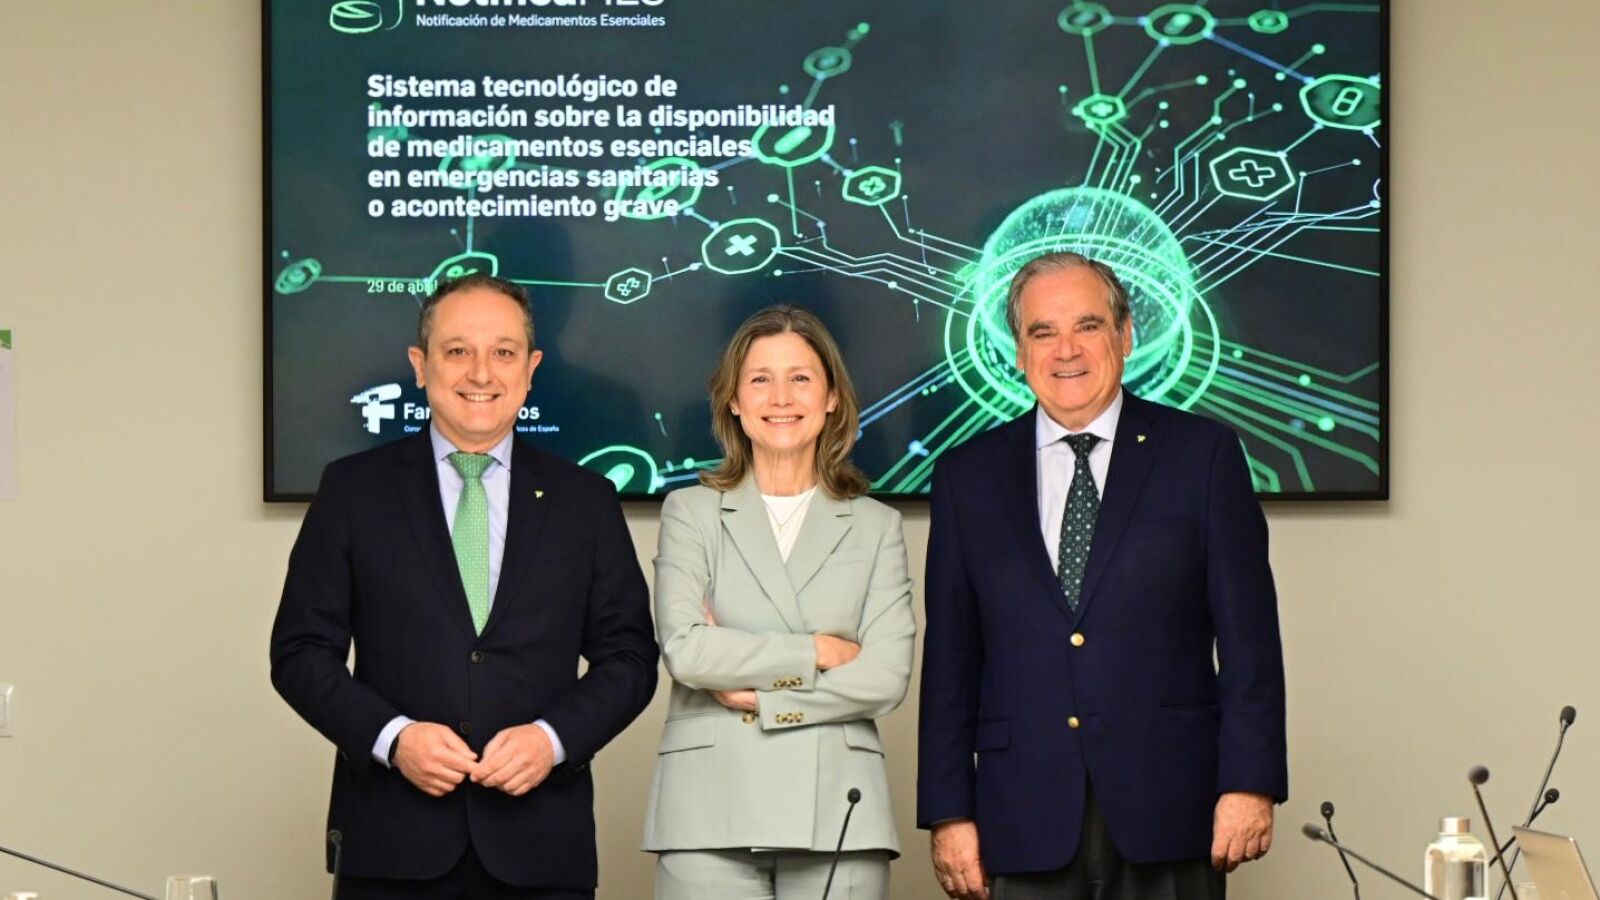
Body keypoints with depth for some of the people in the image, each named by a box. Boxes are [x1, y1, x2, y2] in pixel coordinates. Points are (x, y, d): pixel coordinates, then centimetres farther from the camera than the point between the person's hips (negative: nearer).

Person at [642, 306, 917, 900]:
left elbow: (888, 676, -1)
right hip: (711, 812, -1)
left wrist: (760, 697, -6)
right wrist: (818, 651, -4)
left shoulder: (875, 526, 11)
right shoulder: (690, 512, 9)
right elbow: (684, 650, -6)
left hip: (837, 813, 1)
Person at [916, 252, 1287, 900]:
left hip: (1167, 817, -1)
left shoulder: (1202, 454, 4)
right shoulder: (968, 476, 10)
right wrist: (949, 812, 2)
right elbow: (950, 659, 8)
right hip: (1027, 823, 2)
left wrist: (1249, 781, -6)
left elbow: (1248, 634, 1)